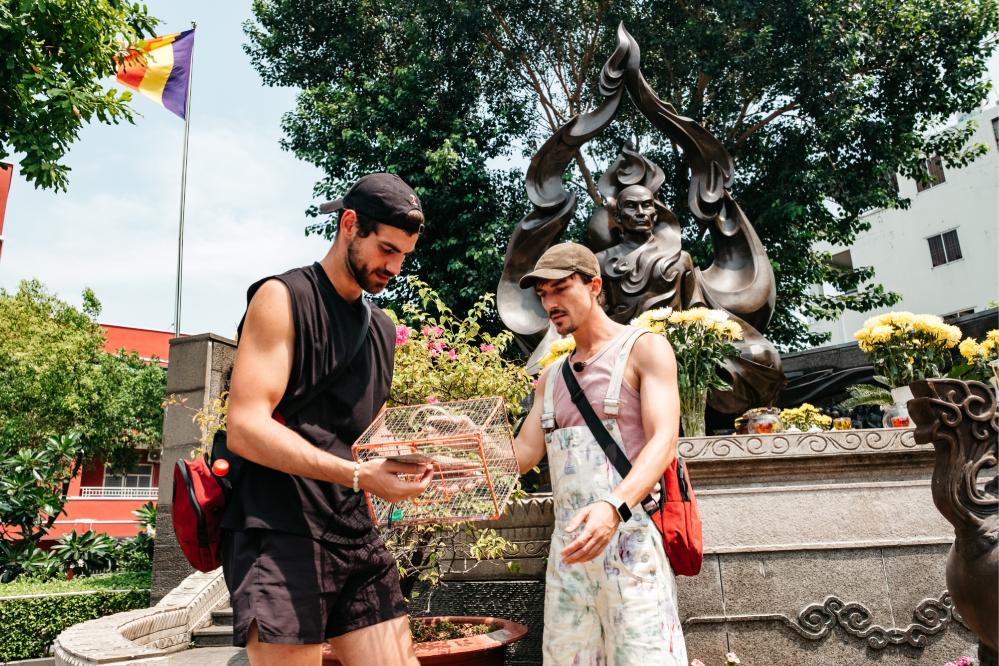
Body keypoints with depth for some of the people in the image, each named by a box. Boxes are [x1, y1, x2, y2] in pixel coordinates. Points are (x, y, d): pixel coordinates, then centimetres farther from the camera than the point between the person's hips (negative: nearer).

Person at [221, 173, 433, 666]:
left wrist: (412, 455, 5)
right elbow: (245, 428, -16)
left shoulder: (383, 330, 17)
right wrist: (358, 475, -24)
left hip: (356, 535, 7)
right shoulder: (283, 298, -5)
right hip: (279, 534, -6)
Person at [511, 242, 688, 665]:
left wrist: (615, 506, -30)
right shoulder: (551, 377, 19)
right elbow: (524, 453, 12)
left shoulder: (644, 349, 0)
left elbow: (663, 441, -13)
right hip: (568, 543, 6)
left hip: (631, 537, -6)